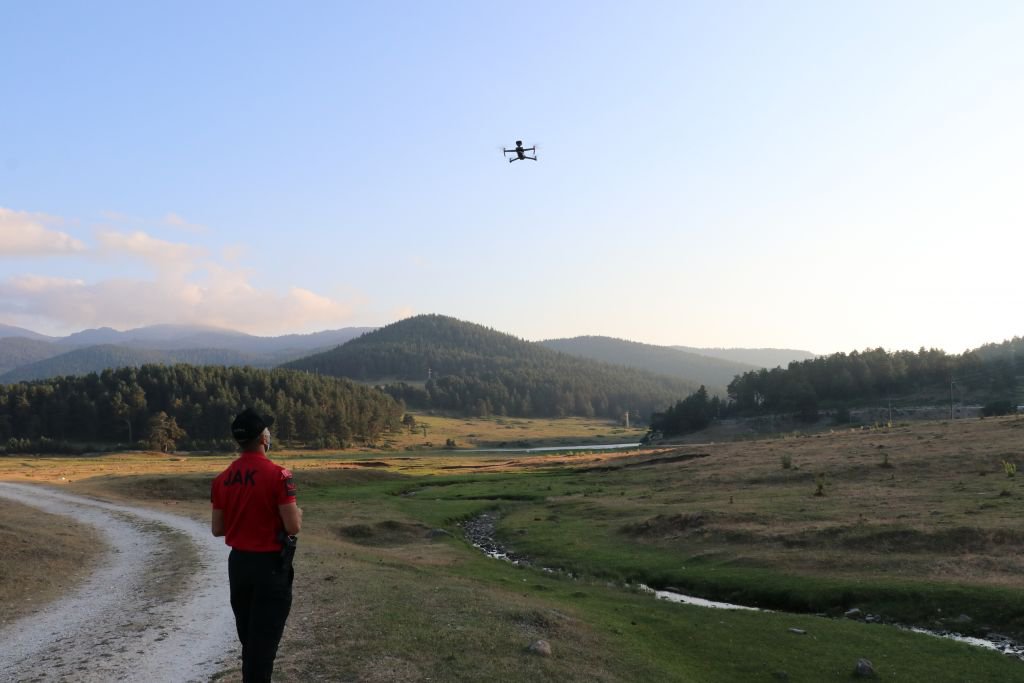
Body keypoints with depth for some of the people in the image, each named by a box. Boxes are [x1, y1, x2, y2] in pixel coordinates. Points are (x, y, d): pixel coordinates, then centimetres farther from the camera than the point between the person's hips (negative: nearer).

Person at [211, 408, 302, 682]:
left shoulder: (222, 479, 0)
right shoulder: (277, 475, -18)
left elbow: (217, 529, 6)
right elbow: (293, 527, -18)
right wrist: (298, 513, 3)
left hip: (238, 563, 6)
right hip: (270, 566, -6)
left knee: (248, 636, 21)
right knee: (264, 638, 3)